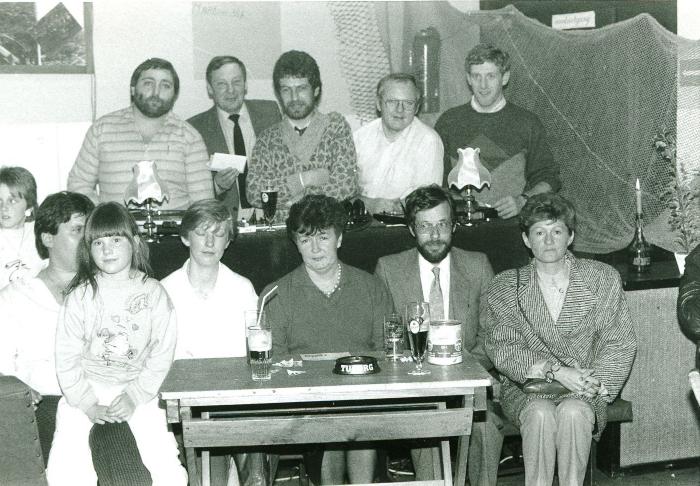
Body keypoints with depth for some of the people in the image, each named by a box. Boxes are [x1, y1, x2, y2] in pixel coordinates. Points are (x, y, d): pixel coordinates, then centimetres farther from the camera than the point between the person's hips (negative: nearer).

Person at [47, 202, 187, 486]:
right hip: (85, 388, 0)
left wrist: (135, 396, -9)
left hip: (138, 388, 0)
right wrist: (87, 404, -9)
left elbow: (162, 353, -4)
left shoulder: (153, 293, -6)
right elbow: (66, 358, -6)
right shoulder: (80, 296, -7)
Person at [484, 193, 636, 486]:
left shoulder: (603, 279, 7)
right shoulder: (504, 288, 5)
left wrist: (594, 383, -15)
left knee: (573, 411, -32)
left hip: (583, 391, 0)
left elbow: (620, 344, 3)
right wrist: (554, 371, -19)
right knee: (540, 413, -32)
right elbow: (501, 349, -5)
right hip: (525, 388, 0)